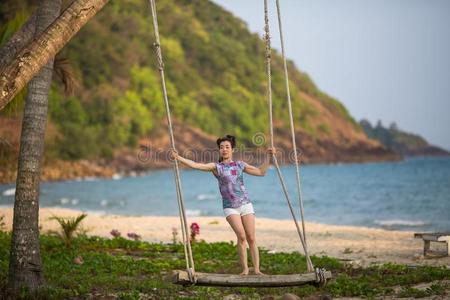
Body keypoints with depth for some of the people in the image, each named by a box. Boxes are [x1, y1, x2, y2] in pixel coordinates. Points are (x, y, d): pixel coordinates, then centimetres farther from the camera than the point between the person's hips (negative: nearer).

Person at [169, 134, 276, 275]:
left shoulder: (240, 165, 10)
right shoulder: (216, 167, 3)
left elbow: (261, 172, 14)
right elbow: (195, 165, -10)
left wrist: (268, 156, 8)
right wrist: (178, 157, -20)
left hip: (245, 204, 2)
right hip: (230, 207, -2)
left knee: (251, 238, -4)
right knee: (241, 236, -18)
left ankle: (256, 269, 1)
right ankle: (244, 269, -8)